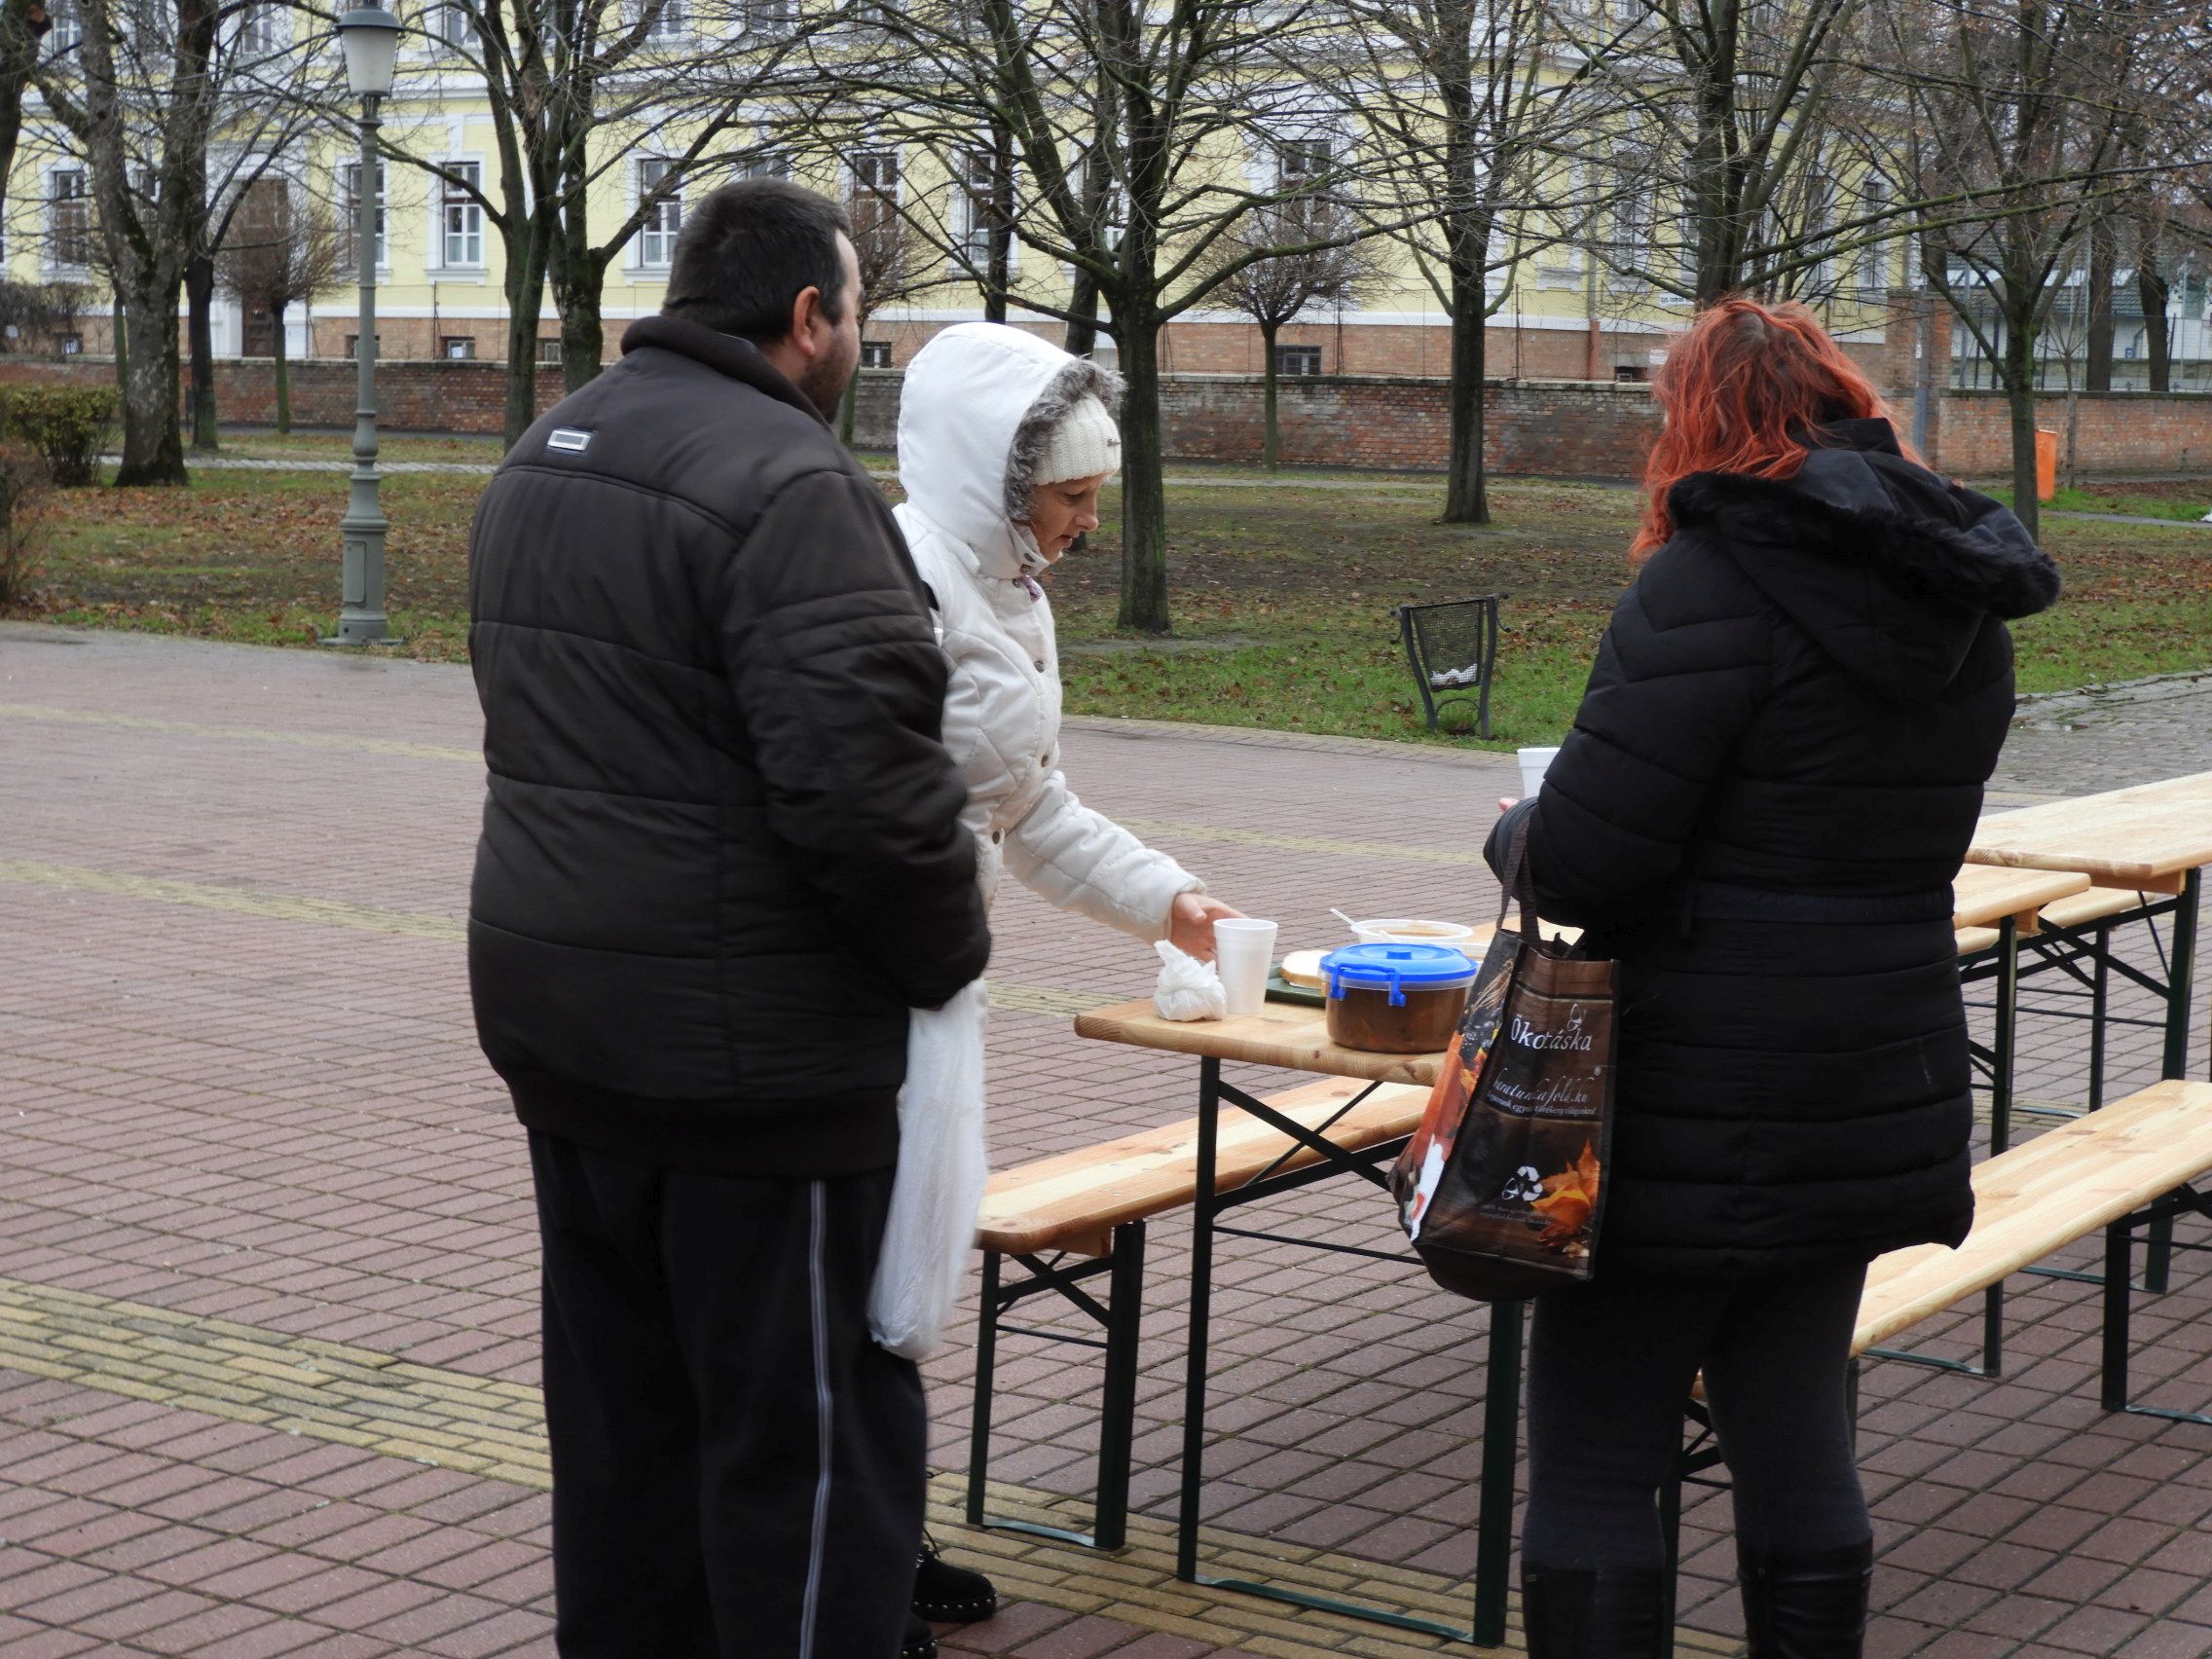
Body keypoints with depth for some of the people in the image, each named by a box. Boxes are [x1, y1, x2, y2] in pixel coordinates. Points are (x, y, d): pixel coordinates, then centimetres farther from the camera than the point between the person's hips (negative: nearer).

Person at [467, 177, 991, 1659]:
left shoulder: (543, 460, 12)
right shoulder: (784, 482, -19)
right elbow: (865, 775, -25)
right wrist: (950, 953, -10)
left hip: (553, 1016, 9)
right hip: (747, 1047, -9)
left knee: (621, 1410, 19)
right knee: (809, 1431, 0)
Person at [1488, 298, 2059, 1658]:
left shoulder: (1715, 583, -17)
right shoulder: (1967, 611, 8)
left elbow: (1582, 867, -21)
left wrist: (1517, 831, 2)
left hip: (1695, 1113, -8)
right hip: (1877, 1106, 8)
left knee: (1594, 1467, 3)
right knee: (1797, 1441, 18)